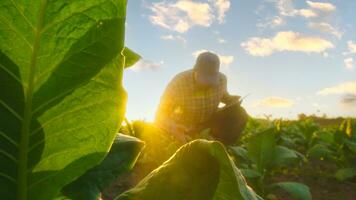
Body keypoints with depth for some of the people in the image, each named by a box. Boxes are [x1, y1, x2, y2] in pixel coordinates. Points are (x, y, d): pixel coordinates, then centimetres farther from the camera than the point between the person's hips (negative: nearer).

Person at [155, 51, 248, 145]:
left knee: (240, 114, -18)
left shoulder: (221, 79, -18)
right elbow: (161, 114, -28)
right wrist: (173, 128, -49)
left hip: (209, 122, 2)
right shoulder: (178, 83, -31)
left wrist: (231, 100, -16)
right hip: (183, 126, -2)